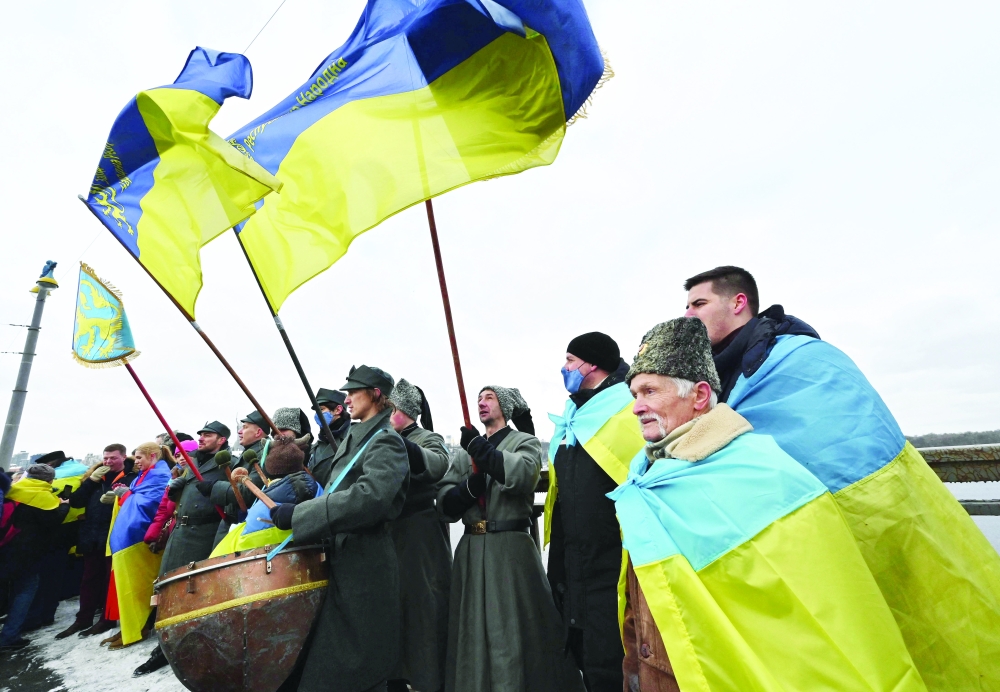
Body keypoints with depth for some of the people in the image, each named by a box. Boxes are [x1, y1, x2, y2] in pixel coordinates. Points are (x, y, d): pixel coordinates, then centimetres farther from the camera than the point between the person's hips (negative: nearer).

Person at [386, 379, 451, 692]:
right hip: (387, 534, 7)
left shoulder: (428, 439, -9)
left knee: (423, 606, 1)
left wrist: (403, 445, -46)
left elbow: (438, 465, -32)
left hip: (420, 536, -7)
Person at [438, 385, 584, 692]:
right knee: (473, 631, 13)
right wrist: (468, 486, -12)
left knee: (513, 630, 3)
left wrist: (481, 447, -19)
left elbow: (521, 474, -21)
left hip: (511, 548, -4)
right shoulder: (464, 453, 14)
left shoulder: (525, 442, 1)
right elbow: (445, 503, 7)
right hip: (470, 551, 5)